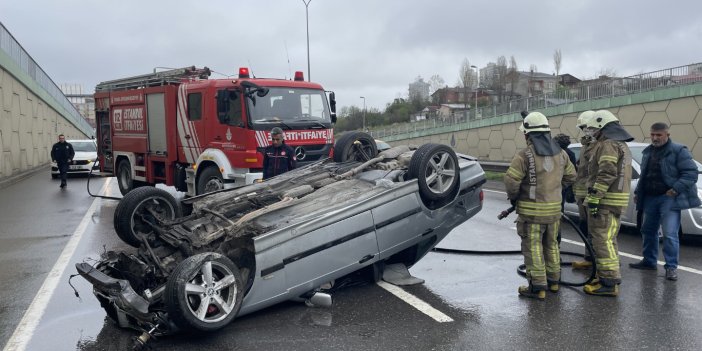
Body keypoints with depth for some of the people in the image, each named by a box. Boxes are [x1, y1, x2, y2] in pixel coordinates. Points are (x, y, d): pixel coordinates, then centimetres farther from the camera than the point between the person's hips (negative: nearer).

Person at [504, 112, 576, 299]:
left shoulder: (525, 155, -17)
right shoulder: (560, 153, 4)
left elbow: (511, 180, -21)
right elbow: (571, 176, 13)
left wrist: (513, 197, -2)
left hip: (531, 210, -6)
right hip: (554, 208, 6)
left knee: (533, 248, 1)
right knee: (551, 244, 20)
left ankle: (538, 287, 2)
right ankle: (553, 280, 31)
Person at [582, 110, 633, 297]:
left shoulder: (608, 145, -13)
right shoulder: (621, 145, 21)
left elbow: (606, 174, -22)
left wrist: (594, 198, -22)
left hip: (605, 201, -11)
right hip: (617, 201, 11)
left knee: (603, 241, -9)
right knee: (608, 240, 16)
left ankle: (608, 283, -9)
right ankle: (608, 277, 24)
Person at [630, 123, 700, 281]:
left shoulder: (679, 151, -8)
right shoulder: (648, 151, 13)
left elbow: (691, 173, -14)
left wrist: (676, 189, -21)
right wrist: (637, 192, 16)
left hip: (668, 198, -7)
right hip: (650, 198, 7)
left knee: (670, 234, -11)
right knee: (648, 231, 15)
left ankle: (671, 267, -2)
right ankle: (649, 261, 28)